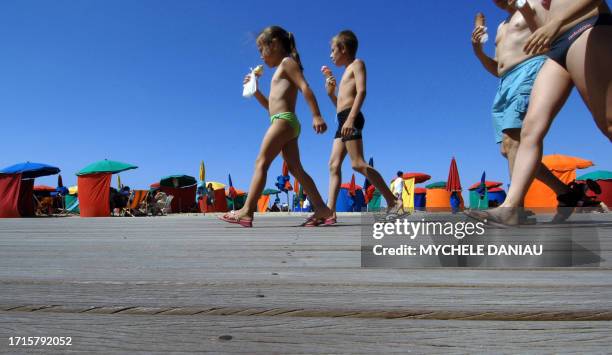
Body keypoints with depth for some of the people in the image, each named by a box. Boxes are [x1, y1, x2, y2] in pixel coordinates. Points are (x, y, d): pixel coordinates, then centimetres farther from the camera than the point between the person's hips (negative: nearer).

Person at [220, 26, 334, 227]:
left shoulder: (287, 62, 2)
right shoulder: (281, 71, 29)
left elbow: (305, 88, -13)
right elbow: (272, 106, 31)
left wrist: (317, 116, -24)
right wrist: (254, 90, 20)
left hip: (284, 120, -10)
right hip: (287, 122, 10)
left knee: (261, 163, -12)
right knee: (296, 169, 5)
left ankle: (247, 211, -14)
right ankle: (321, 209, 4)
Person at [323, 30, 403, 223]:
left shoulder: (357, 64, 4)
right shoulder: (347, 72, 29)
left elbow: (361, 91, -14)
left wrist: (350, 118, -25)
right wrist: (330, 93, 15)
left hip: (351, 119, -10)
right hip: (344, 121, 10)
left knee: (357, 163, -18)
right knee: (334, 165, 0)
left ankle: (393, 201, -13)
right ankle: (330, 211, -4)